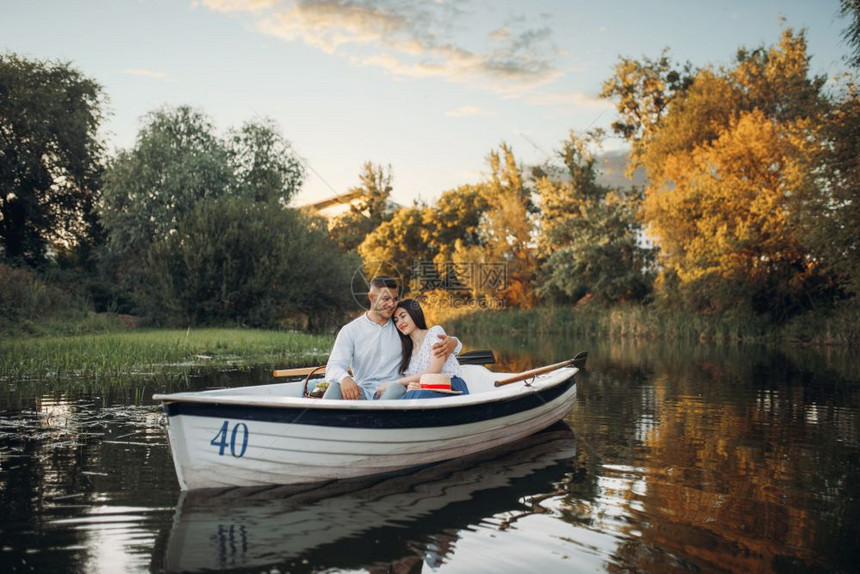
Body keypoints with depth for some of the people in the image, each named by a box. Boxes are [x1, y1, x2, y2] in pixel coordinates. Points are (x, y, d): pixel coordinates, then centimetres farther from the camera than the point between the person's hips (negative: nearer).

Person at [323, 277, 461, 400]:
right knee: (337, 386, -31)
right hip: (362, 391, 0)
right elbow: (334, 366, -4)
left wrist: (452, 342, -13)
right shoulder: (350, 331, 7)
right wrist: (344, 378, -32)